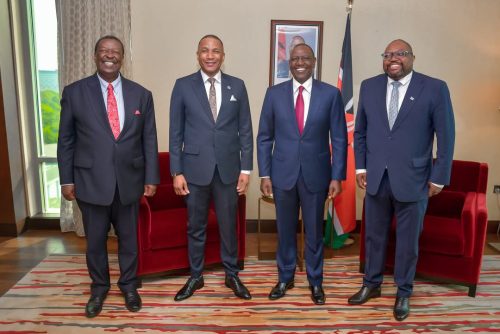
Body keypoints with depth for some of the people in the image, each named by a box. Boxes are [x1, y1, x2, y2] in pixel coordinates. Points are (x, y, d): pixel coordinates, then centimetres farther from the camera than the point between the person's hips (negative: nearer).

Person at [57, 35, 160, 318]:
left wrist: (151, 178, 0)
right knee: (95, 240, 13)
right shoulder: (74, 92, -1)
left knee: (129, 238, 14)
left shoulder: (141, 95, 2)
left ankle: (129, 286, 35)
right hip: (91, 181, 0)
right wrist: (66, 179, -1)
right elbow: (66, 140, 2)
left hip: (129, 180, 1)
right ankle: (99, 287, 36)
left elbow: (149, 140, 3)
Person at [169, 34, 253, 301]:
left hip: (228, 168, 1)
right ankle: (195, 276, 30)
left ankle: (231, 275, 30)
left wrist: (246, 169, -1)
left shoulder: (237, 86, 4)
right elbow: (176, 132, 0)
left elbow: (245, 130, 4)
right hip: (195, 168, -1)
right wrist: (176, 172, -4)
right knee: (195, 227, 12)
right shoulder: (183, 86, 0)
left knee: (228, 225, 12)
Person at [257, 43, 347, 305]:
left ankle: (315, 281, 31)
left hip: (315, 174, -1)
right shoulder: (274, 93, 1)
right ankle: (285, 277, 33)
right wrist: (265, 174, -2)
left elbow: (339, 139, -1)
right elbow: (264, 137, 3)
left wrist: (337, 177, -6)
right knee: (285, 230, 13)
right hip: (283, 174, 1)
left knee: (314, 231, 12)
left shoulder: (331, 94, -2)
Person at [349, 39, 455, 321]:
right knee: (374, 236, 15)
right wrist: (361, 167, 3)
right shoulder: (369, 87, 4)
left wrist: (438, 178, -6)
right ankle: (372, 284, 35)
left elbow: (446, 137, -4)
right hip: (375, 177, 3)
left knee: (408, 240, 12)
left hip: (412, 180, -2)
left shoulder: (435, 88, -6)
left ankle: (404, 292, 32)